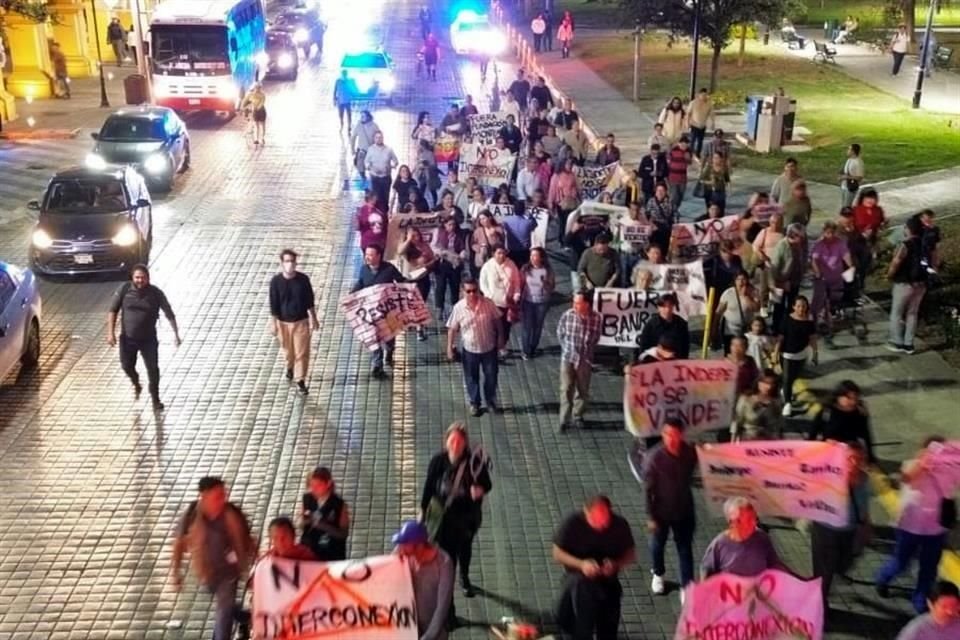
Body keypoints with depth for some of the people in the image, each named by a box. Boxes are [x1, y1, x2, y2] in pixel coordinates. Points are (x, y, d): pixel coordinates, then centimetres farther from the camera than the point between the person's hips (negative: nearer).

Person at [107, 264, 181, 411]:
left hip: (148, 339, -1)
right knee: (127, 366, 9)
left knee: (153, 369, -3)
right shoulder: (124, 289, -10)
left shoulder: (156, 293, -11)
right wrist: (110, 332, -10)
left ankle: (155, 399, 14)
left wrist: (176, 334, -13)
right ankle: (136, 385, 42)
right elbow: (113, 311, -3)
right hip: (128, 338, 1)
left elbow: (169, 313, -5)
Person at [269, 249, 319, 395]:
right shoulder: (276, 281, -14)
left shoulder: (303, 279, -11)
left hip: (301, 321, -1)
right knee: (288, 350, 19)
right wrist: (273, 323, -5)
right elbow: (273, 304, -6)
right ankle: (290, 367, 50)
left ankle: (300, 381, 10)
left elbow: (310, 300, -1)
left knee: (302, 352, -1)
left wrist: (314, 318, 4)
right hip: (284, 322, 1)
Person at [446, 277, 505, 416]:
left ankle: (491, 400, 38)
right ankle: (474, 403, 34)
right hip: (470, 349, -1)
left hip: (489, 347, 1)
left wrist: (501, 337, 1)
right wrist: (450, 348, -6)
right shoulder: (459, 307, -16)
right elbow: (452, 329, -7)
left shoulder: (488, 303, -15)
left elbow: (497, 321, 0)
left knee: (491, 376, 15)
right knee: (471, 378, 14)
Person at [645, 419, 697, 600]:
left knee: (685, 549, 10)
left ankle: (686, 587, 23)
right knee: (658, 545, 21)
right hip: (662, 511, -1)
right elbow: (648, 489, -17)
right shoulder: (655, 457, -24)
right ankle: (658, 574, 48)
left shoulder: (690, 453, -16)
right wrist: (650, 516, -14)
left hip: (684, 510, 1)